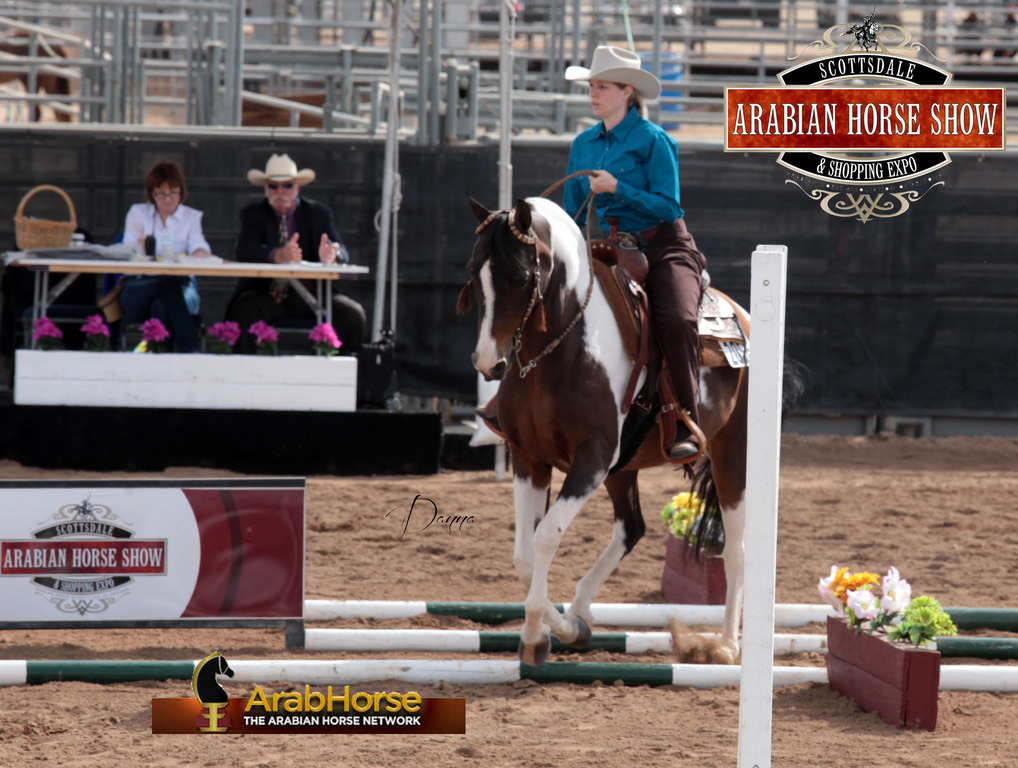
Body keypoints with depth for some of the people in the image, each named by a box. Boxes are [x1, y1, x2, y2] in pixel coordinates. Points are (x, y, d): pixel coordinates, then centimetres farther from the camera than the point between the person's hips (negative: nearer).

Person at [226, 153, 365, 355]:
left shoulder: (319, 213, 9)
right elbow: (244, 251, -15)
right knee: (245, 311, -35)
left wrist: (331, 255, -33)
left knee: (353, 314, -24)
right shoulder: (252, 214, 6)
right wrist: (277, 255, -37)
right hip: (265, 293, -1)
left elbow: (342, 253, -5)